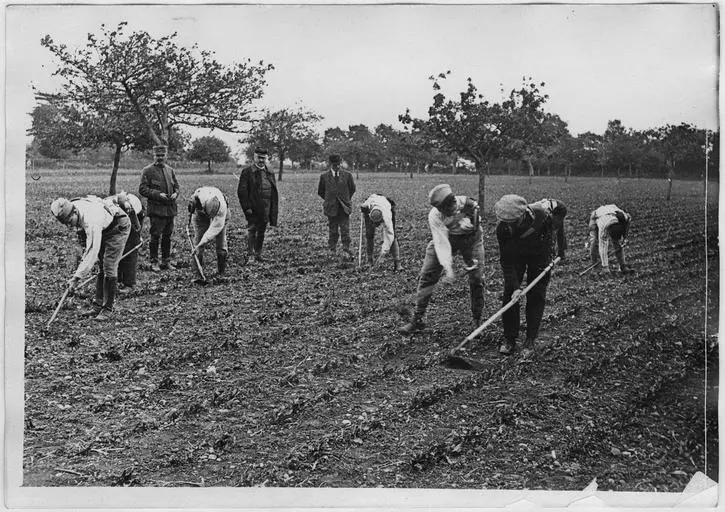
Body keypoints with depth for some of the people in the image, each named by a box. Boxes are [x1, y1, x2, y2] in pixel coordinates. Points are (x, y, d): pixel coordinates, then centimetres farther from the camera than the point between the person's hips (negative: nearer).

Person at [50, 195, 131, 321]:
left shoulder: (91, 221, -40)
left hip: (119, 227, -8)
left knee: (109, 267, -13)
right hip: (104, 228, 8)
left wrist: (77, 277, -40)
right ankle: (98, 305, 9)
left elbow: (92, 252, -41)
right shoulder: (71, 208, -16)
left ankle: (108, 309, -8)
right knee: (101, 267, 6)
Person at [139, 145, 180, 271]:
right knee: (155, 236, -4)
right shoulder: (148, 170, -4)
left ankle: (166, 261, 19)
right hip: (156, 208, -5)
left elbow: (176, 185, 22)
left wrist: (175, 193, -1)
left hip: (170, 208, 5)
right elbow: (142, 189, -7)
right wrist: (157, 194, -17)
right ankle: (154, 262, 5)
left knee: (167, 236, 10)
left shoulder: (170, 170, 13)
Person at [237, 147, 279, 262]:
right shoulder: (247, 171, -3)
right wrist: (247, 207, -14)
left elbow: (274, 193, 17)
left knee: (261, 232, 10)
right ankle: (251, 254, -2)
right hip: (252, 209, -5)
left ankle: (258, 254, 18)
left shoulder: (270, 173, 14)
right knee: (252, 229, -6)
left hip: (266, 209, 5)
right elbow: (241, 191, -7)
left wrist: (274, 209, 10)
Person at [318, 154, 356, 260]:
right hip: (331, 208, 0)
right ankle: (332, 251, 16)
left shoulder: (347, 175, 2)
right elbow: (320, 192, 13)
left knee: (345, 231, -5)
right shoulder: (324, 176, 1)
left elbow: (352, 189, 15)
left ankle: (346, 252, -3)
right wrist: (329, 200, 9)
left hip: (344, 208, 0)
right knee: (333, 232, 5)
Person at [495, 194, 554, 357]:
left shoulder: (541, 215, -34)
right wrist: (515, 287, -33)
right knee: (509, 293, -6)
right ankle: (509, 339, 5)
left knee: (536, 297, -5)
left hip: (539, 255, -1)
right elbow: (506, 261, -26)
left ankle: (530, 341, 2)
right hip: (515, 255, 1)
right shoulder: (502, 228, -32)